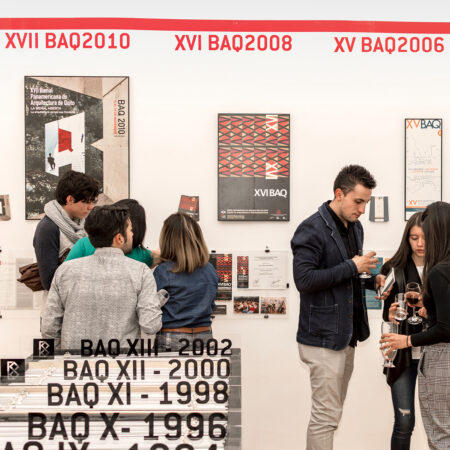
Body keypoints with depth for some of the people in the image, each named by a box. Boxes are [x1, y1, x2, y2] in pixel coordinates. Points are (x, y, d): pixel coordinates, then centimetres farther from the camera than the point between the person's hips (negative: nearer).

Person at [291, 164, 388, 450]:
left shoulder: (355, 227, 13)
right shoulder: (312, 230, -14)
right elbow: (304, 279, -23)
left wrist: (370, 279, 4)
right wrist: (352, 267, -21)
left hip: (346, 335, 9)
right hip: (324, 337, -9)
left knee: (332, 413, 17)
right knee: (326, 417, -3)